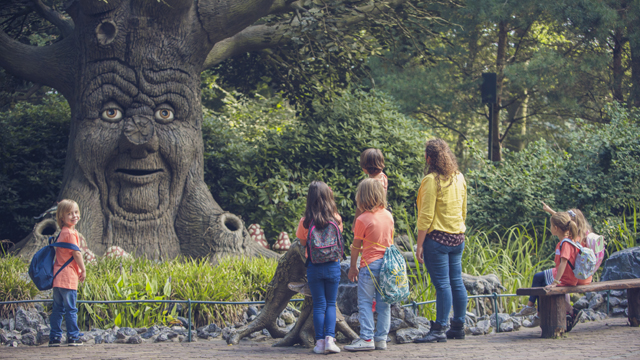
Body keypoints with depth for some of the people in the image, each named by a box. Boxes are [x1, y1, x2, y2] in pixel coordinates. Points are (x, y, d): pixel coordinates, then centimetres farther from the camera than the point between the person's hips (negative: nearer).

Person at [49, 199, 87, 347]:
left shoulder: (62, 232, 16)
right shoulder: (70, 232, -12)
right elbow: (76, 253, -15)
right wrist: (83, 270, -3)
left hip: (58, 277, 9)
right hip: (68, 276, -9)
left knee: (58, 308, 11)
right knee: (71, 309, -3)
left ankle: (54, 337, 12)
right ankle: (73, 337, 0)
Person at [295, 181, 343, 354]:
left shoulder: (306, 222, -10)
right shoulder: (336, 219, -7)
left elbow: (302, 242, 4)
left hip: (314, 267, -1)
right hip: (333, 265, 1)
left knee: (319, 305, 7)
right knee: (331, 304, 10)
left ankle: (320, 341, 3)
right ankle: (330, 338, -5)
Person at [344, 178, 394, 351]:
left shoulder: (363, 220, -12)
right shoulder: (388, 216, 5)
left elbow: (356, 247, -5)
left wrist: (353, 267, 5)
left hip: (370, 265, -6)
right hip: (387, 264, 6)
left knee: (365, 302, 0)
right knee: (383, 303, 8)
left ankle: (367, 338, -5)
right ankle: (381, 338, 10)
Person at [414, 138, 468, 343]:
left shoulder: (432, 180, -13)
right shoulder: (459, 178, 11)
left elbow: (426, 216, -15)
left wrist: (419, 245, -13)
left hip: (438, 238, -8)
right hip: (457, 238, 8)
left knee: (442, 284, -8)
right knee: (457, 282, 11)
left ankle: (439, 330, -6)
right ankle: (459, 327, 16)